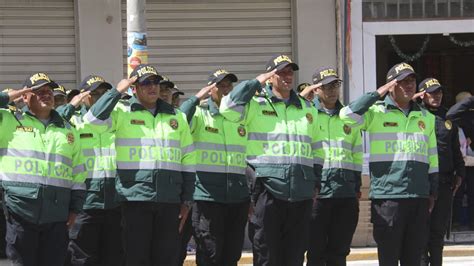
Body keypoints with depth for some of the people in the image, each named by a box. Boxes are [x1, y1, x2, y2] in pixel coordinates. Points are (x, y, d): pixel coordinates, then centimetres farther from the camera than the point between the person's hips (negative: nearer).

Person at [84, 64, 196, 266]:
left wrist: (187, 201, 10)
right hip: (135, 197, -3)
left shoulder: (176, 117, 15)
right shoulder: (123, 112, 4)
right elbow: (93, 119, -13)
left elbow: (188, 159, 15)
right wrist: (117, 91, -7)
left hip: (169, 200, 3)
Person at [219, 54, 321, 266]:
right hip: (268, 190, -5)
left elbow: (316, 149, 24)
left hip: (301, 192, 5)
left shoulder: (308, 109, 18)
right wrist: (256, 82, -8)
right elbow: (229, 108, -16)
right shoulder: (257, 105, 2)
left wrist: (316, 184, 19)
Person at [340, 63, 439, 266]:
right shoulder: (376, 112, 1)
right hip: (387, 195, -4)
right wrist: (377, 94, -10)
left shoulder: (426, 118, 16)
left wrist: (433, 193, 16)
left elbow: (432, 158, 20)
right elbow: (347, 115, -16)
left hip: (419, 196, 4)